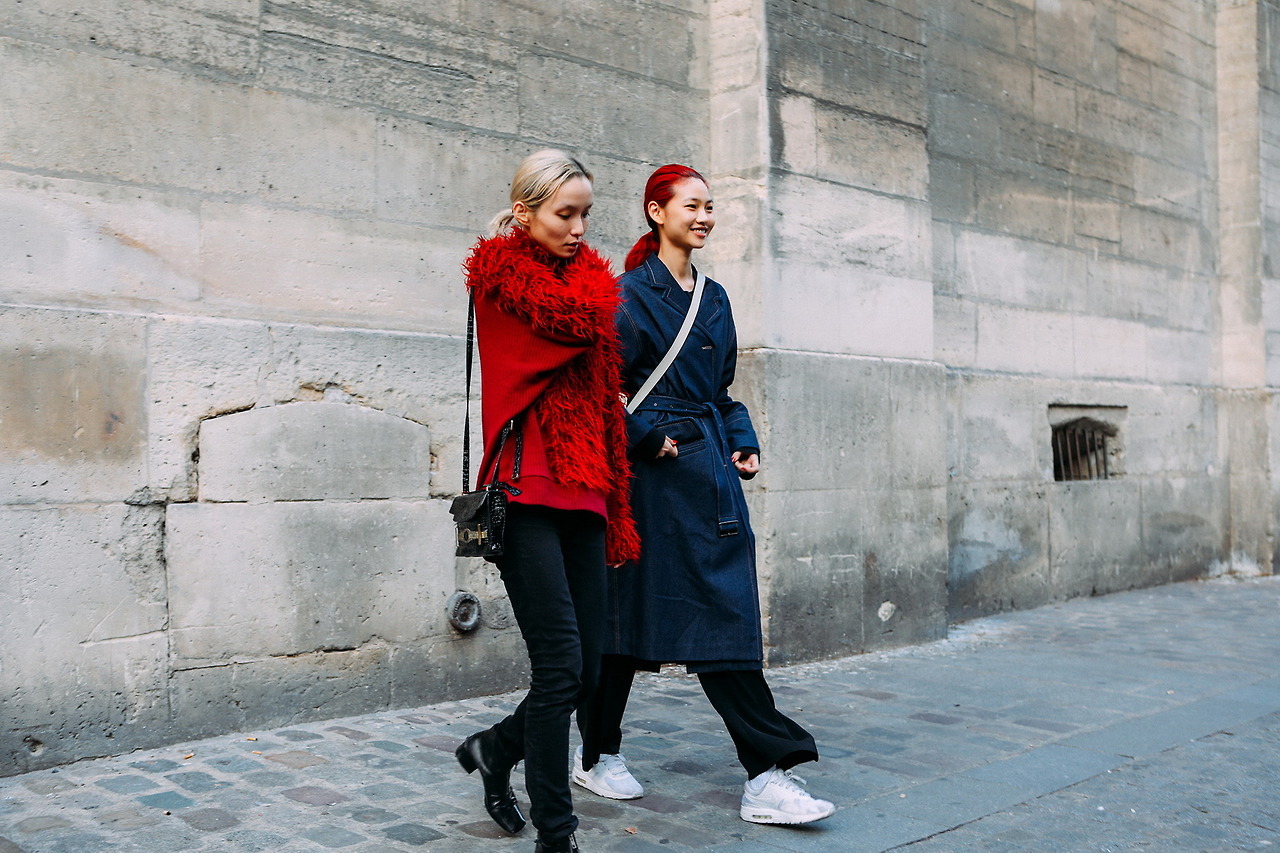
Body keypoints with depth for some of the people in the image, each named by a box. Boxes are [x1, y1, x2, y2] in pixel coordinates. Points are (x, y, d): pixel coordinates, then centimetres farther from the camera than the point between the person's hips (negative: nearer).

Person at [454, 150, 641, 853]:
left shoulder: (588, 278, 19)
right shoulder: (499, 273, 0)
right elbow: (574, 322, -16)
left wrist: (615, 507, 12)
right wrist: (587, 283, 8)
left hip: (583, 494, 7)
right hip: (528, 491, -7)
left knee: (587, 670, 6)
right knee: (561, 666, -8)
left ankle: (494, 748, 33)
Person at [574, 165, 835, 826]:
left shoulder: (714, 298, 17)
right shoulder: (632, 292, -4)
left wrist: (744, 443, 8)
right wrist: (652, 437, -14)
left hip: (712, 472, 6)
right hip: (653, 472, -6)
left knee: (727, 615, 0)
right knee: (629, 611, 5)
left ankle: (767, 776, 0)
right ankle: (597, 754, 23)